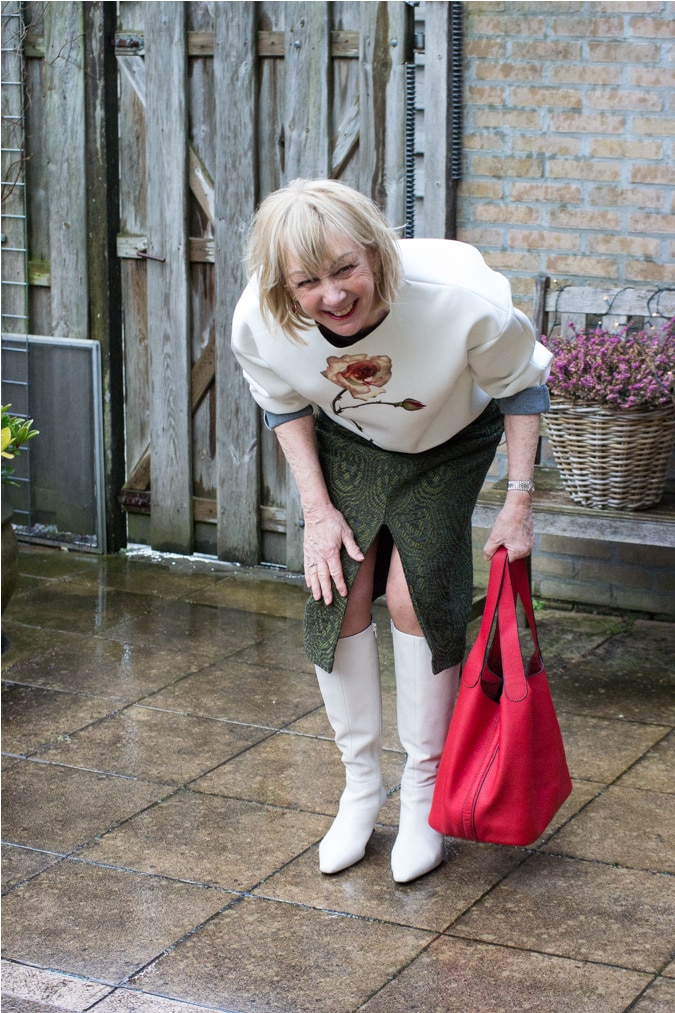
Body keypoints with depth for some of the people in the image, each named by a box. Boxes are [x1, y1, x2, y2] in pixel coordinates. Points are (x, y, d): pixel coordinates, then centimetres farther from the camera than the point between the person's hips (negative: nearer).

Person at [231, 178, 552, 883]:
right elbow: (285, 407, -6)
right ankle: (360, 784, 13)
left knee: (418, 597, -9)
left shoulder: (460, 296, -40)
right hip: (347, 445, 2)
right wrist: (317, 510, -11)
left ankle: (422, 794, 9)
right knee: (337, 593, -6)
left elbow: (522, 385, -18)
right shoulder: (257, 325, -31)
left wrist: (519, 500, -17)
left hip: (449, 445, -2)